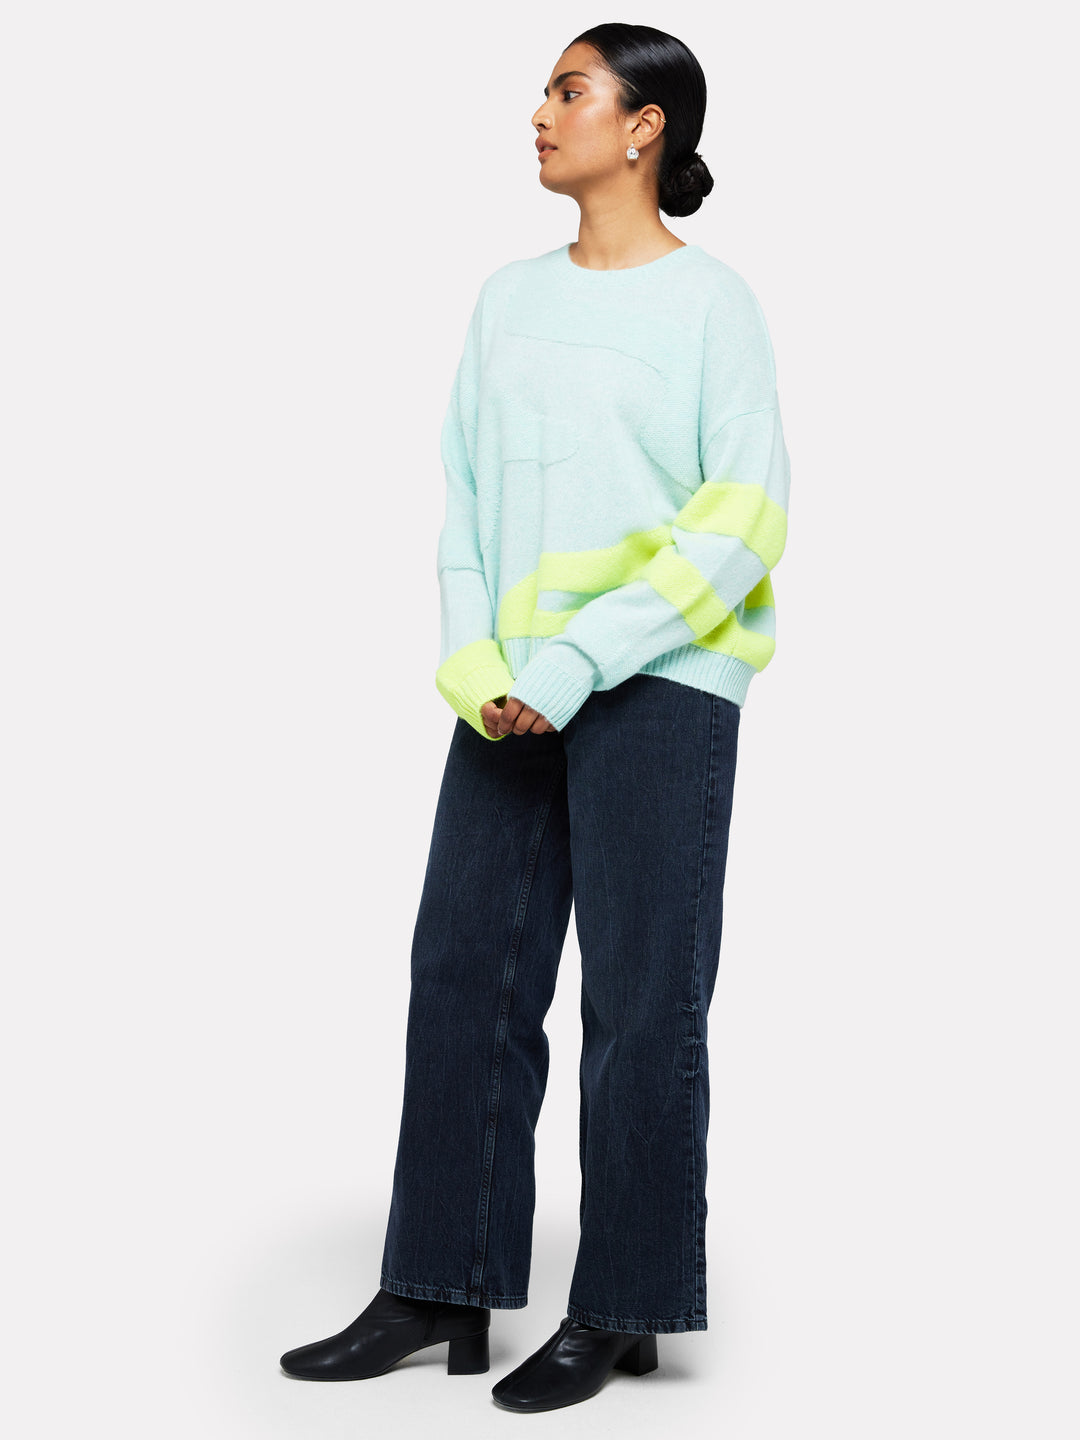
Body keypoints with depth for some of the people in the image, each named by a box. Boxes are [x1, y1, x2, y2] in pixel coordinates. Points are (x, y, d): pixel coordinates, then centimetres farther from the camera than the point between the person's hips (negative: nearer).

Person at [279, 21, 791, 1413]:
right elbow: (463, 500, 13)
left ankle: (620, 1311, 11)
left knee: (641, 997, 0)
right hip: (512, 704, 5)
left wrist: (571, 671, -12)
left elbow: (742, 522, -7)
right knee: (463, 972, 5)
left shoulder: (711, 301, 0)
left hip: (657, 690, -5)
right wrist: (474, 669, -3)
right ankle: (441, 1290, 15)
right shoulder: (508, 297, 15)